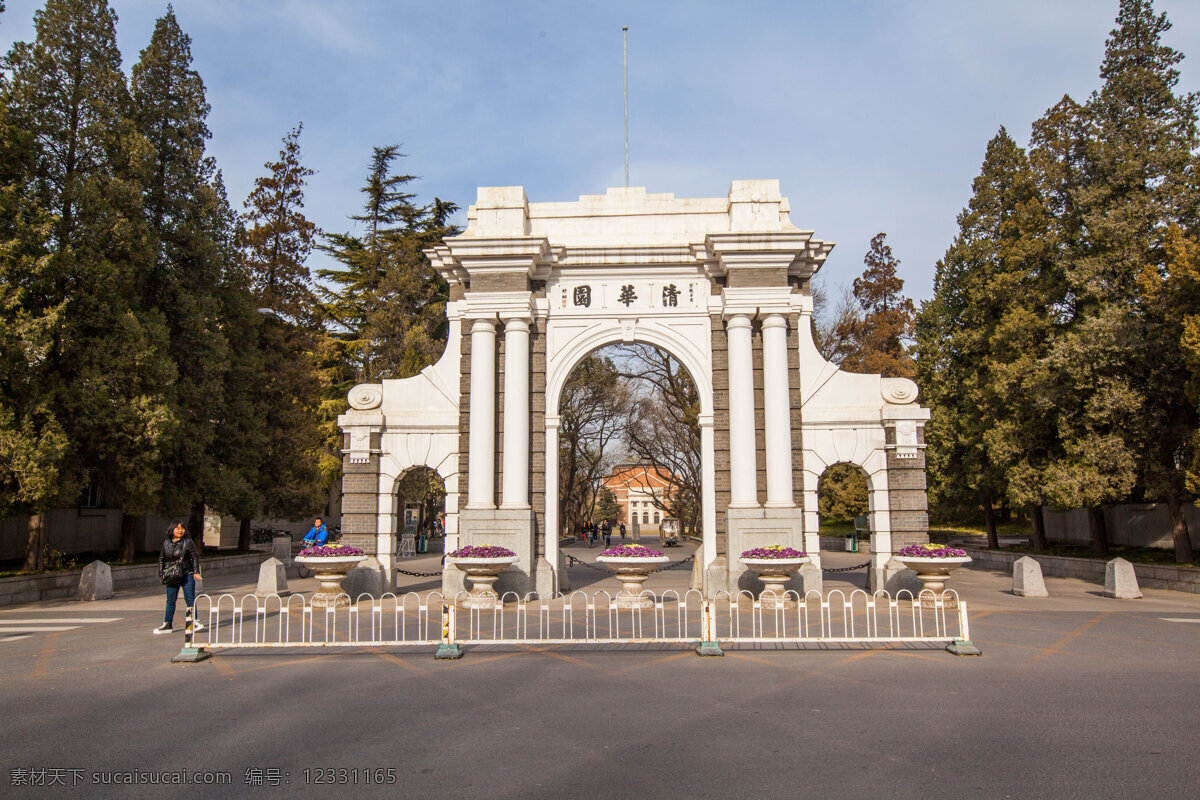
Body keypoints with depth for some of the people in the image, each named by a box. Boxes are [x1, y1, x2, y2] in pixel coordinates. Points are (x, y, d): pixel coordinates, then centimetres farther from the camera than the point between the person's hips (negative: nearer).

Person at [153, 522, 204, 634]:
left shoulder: (188, 542, -3)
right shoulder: (166, 542, 7)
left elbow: (195, 557, -2)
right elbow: (161, 558, 15)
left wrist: (196, 572, -8)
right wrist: (161, 573, 7)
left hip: (187, 574, -3)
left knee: (190, 599, -3)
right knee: (170, 600, 8)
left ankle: (194, 622, 3)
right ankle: (168, 624, 16)